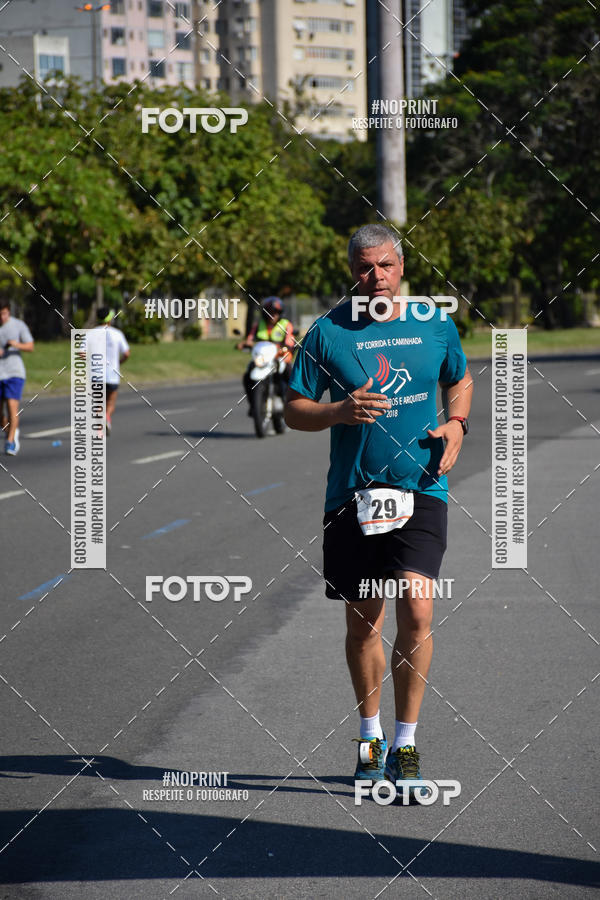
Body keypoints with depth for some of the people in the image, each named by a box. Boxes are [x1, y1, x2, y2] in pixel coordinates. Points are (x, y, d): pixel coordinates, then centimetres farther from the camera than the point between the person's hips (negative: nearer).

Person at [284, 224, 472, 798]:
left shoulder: (435, 324, 6)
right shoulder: (328, 332, 0)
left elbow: (460, 379, 23)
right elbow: (294, 410, 4)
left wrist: (455, 423, 3)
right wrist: (339, 412, -16)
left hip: (421, 490, 0)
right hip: (352, 495, 0)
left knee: (417, 611, -15)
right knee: (362, 622, 8)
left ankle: (405, 745, -5)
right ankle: (370, 735, 29)